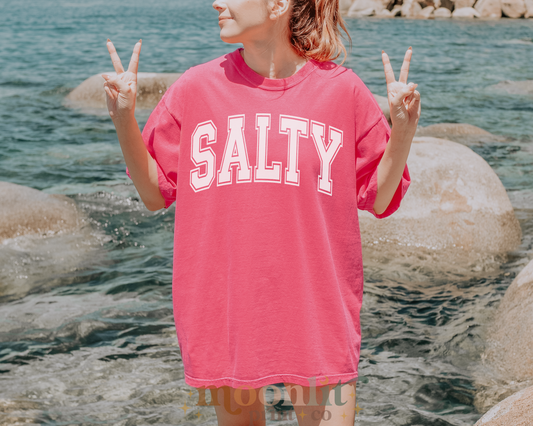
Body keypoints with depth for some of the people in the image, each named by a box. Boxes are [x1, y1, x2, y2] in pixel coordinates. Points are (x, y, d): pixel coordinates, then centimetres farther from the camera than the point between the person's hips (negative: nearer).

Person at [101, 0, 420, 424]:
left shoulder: (342, 90, -3)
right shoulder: (196, 88, 0)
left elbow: (380, 200, 2)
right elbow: (156, 193, 5)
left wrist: (403, 130, -14)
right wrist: (124, 119, -8)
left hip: (317, 308, -1)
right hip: (222, 307, 2)